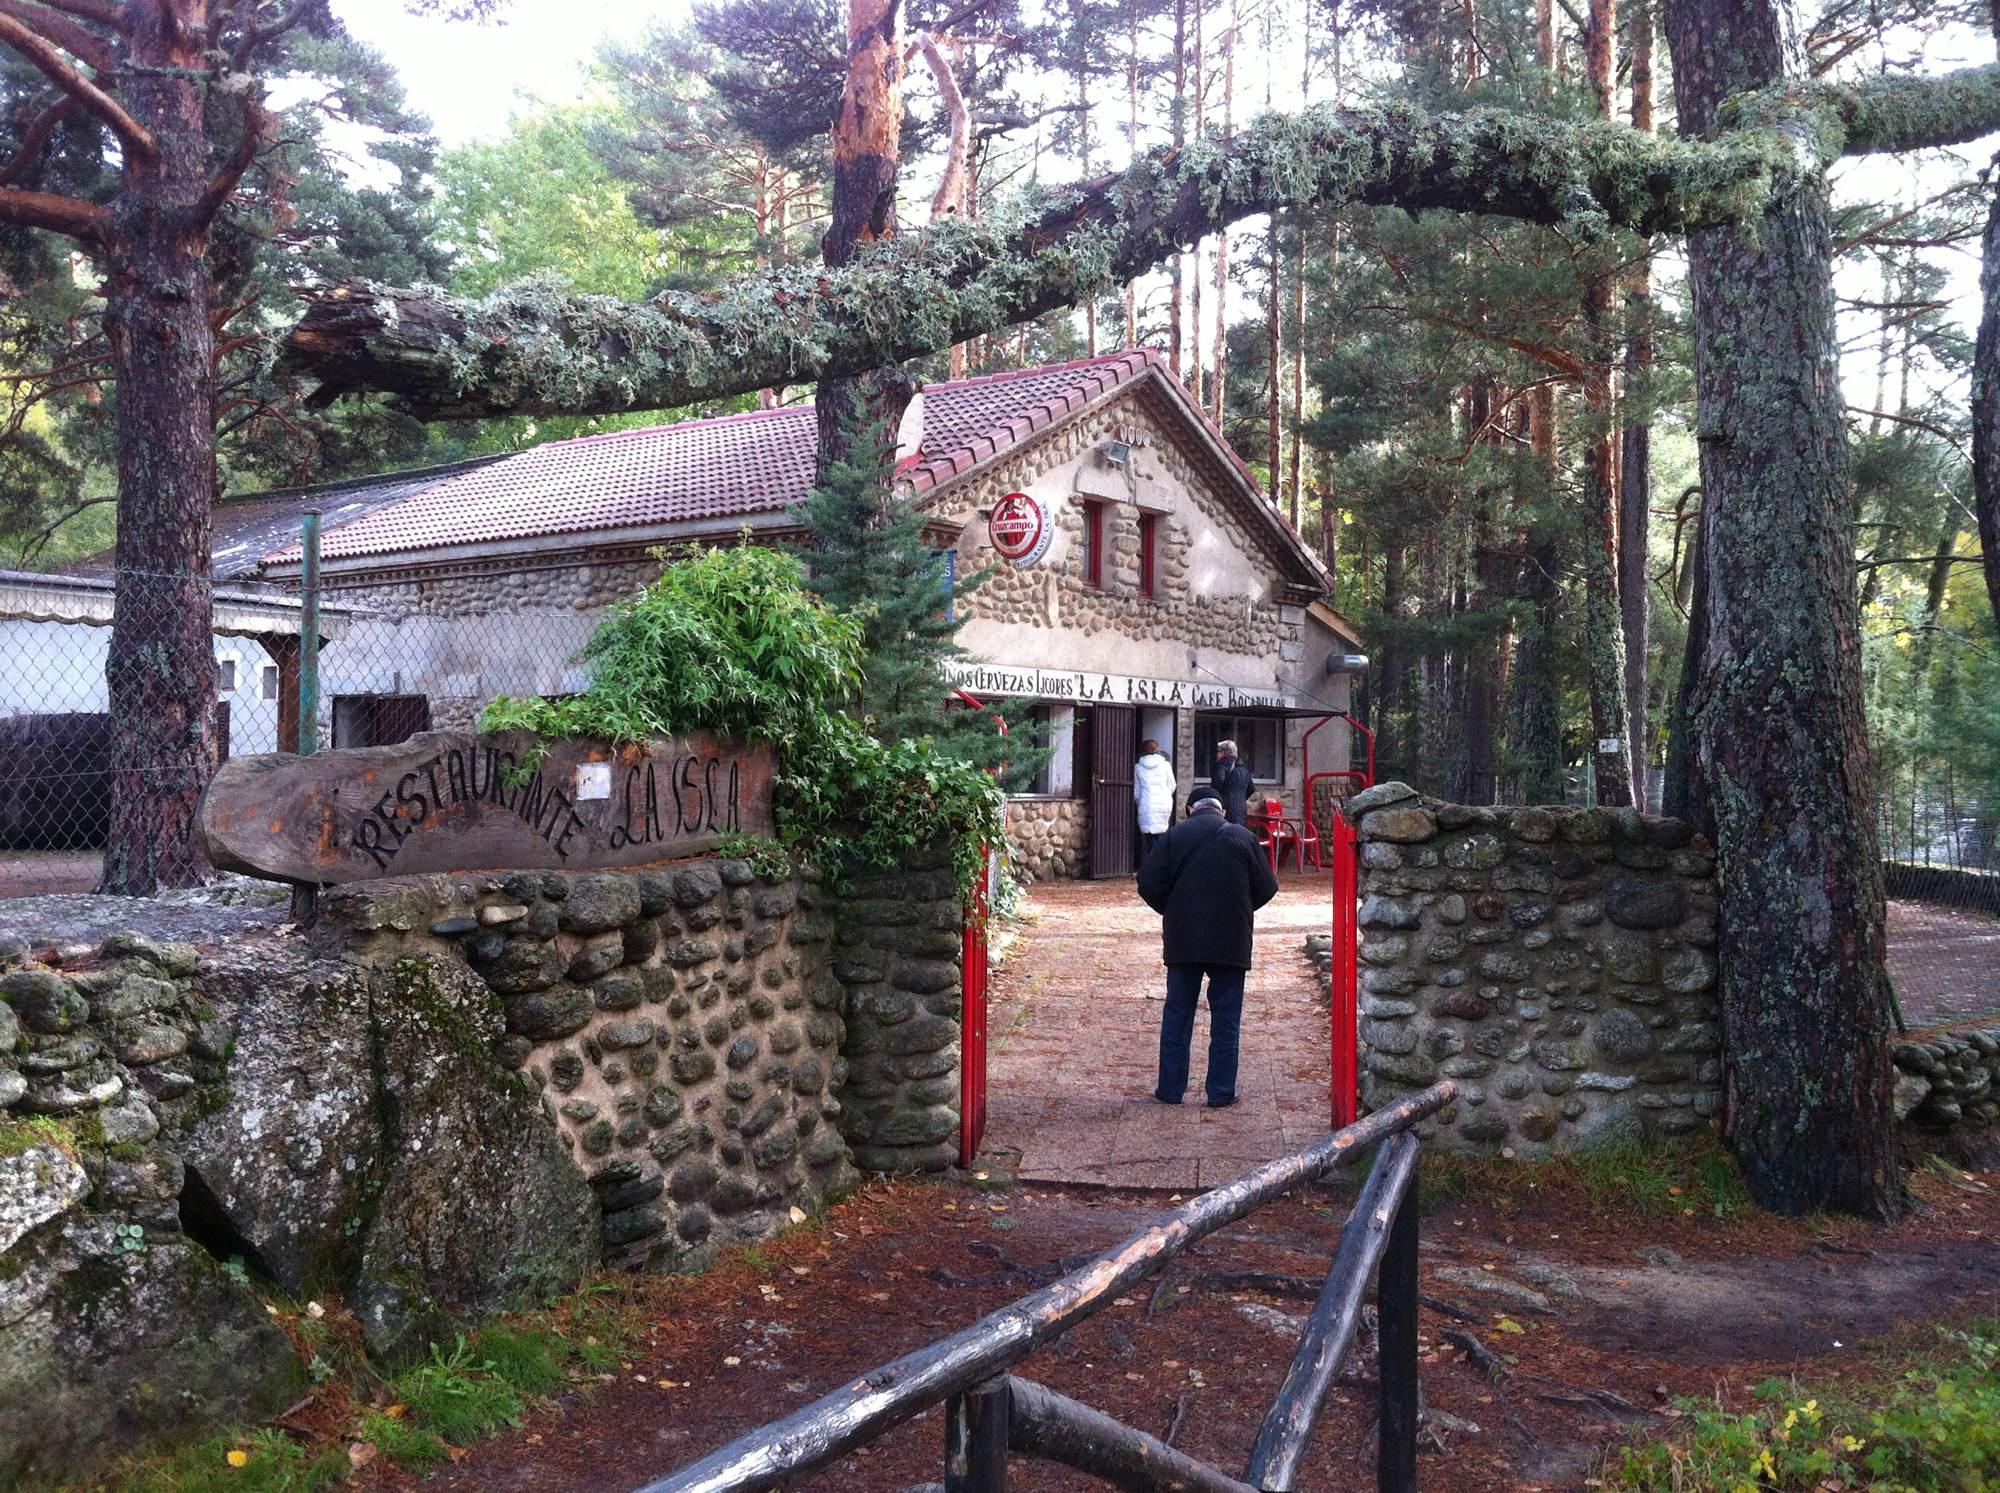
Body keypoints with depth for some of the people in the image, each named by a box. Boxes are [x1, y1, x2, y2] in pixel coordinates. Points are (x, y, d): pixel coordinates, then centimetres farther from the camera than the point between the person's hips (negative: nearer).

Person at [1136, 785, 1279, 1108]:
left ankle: (1170, 1088, 13)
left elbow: (1148, 882, -7)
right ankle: (1221, 1092, 9)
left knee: (1177, 1015, 9)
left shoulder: (1174, 836, -2)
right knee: (1226, 1019, 7)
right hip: (1230, 943, 0)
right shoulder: (1243, 838, -1)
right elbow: (1267, 887, 1)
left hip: (1183, 941, 0)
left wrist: (1170, 911, 10)